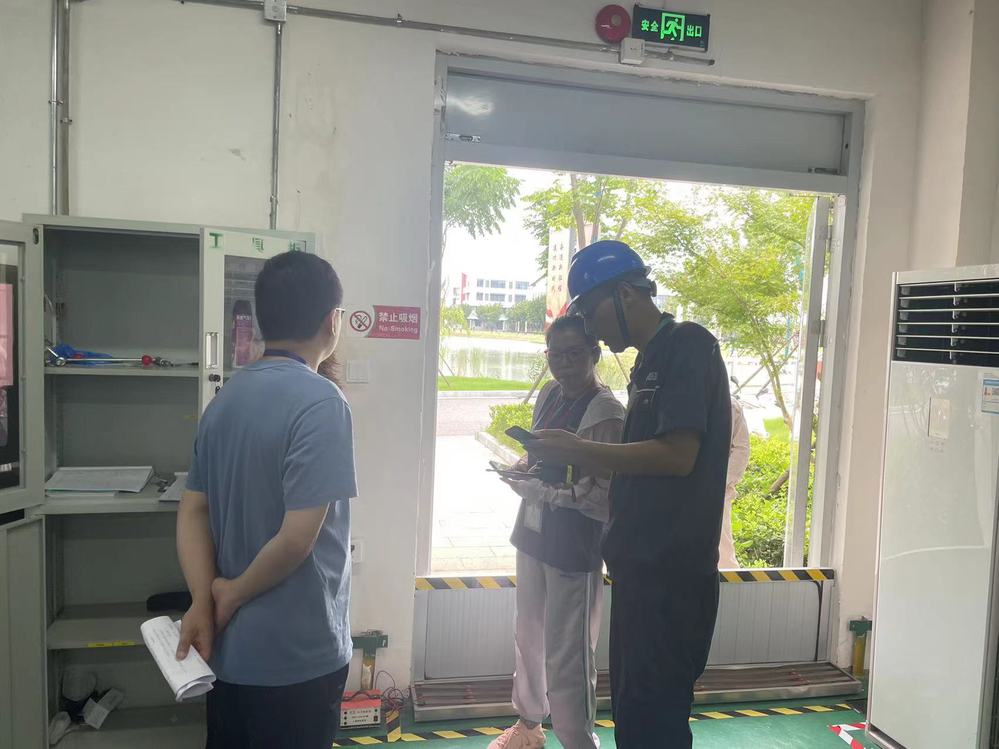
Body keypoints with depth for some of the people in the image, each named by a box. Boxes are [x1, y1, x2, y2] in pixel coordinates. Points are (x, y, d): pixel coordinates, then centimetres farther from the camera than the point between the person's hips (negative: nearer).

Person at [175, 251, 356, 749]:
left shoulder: (226, 397, 4)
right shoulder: (319, 401, -22)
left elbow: (192, 510, 3)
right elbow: (298, 537, -26)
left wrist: (203, 601, -5)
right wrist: (234, 593, -10)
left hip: (229, 646, 7)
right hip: (296, 655, -7)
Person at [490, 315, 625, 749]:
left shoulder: (606, 414, -18)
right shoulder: (548, 395, 4)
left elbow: (610, 499, -19)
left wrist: (552, 489, -22)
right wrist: (522, 470, -3)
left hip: (575, 547, -8)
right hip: (534, 534, 8)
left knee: (566, 657, 1)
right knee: (529, 638, 22)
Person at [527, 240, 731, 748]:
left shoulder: (688, 345, -12)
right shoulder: (649, 362, 15)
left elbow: (678, 455, -22)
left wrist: (577, 450, -17)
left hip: (671, 575, -9)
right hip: (639, 567, 9)